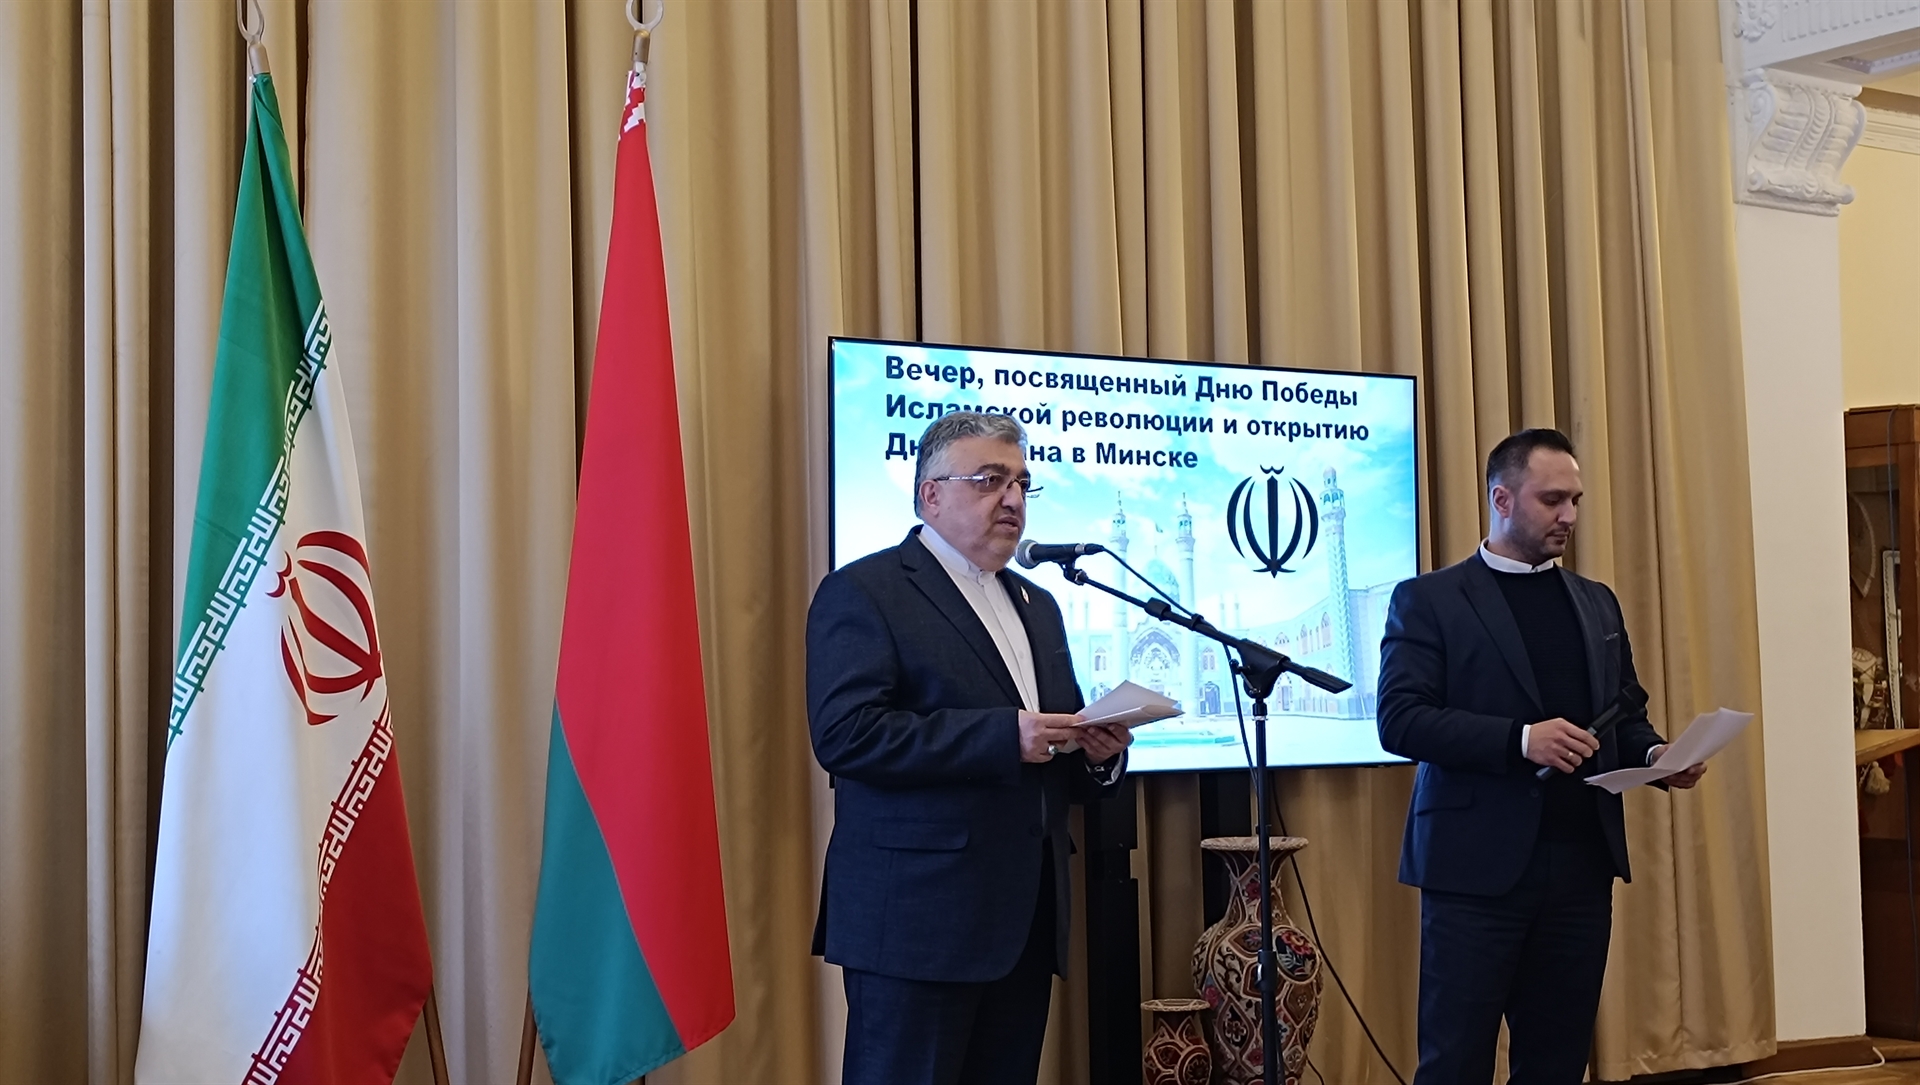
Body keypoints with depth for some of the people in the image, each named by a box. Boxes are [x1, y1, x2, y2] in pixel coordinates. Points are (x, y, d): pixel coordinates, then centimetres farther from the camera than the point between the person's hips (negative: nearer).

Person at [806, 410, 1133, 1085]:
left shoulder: (1037, 606, 21)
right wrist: (1004, 736, -21)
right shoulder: (863, 593, -3)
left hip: (1026, 924, 7)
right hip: (920, 920, -7)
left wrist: (1098, 753, -1)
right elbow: (845, 732, -18)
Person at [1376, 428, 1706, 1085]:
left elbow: (1626, 715, 20)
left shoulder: (1597, 603, 17)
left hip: (1582, 864, 5)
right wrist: (1519, 739, -21)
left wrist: (1655, 757, -2)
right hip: (1479, 866, -5)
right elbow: (1400, 720, -10)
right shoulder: (1429, 601, -1)